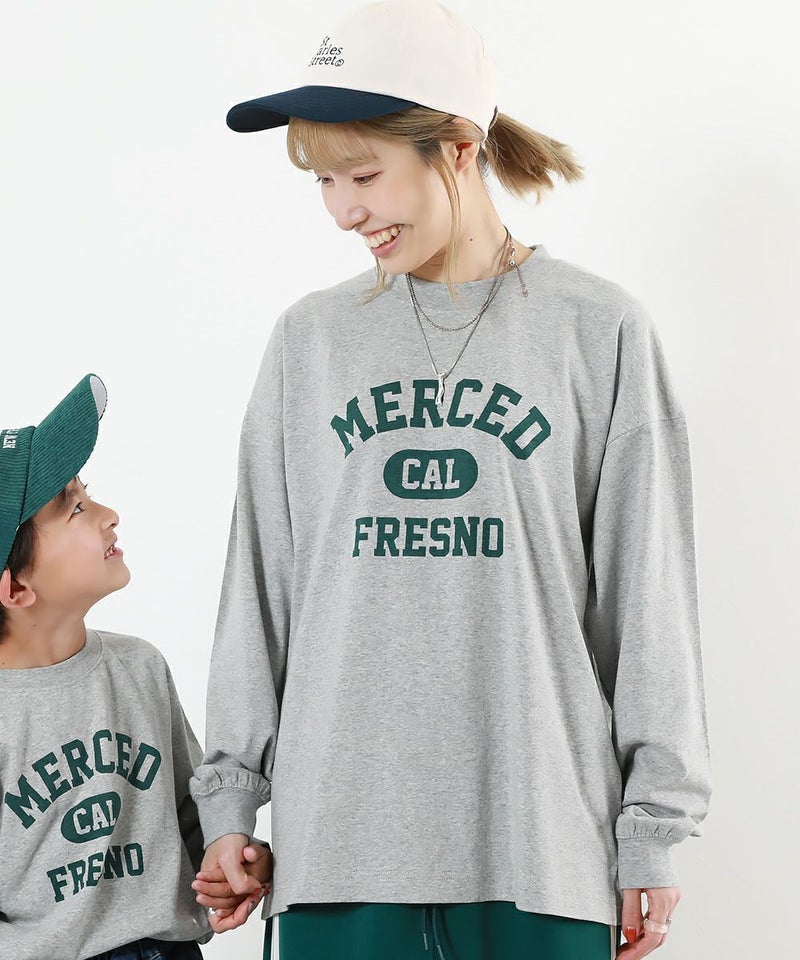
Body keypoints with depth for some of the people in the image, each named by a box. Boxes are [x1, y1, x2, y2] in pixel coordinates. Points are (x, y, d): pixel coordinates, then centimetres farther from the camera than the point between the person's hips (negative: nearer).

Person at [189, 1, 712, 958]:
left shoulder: (598, 330, 1)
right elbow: (260, 581, 11)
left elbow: (646, 592, 2)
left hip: (540, 837, -2)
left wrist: (653, 829, 1)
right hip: (336, 830, 2)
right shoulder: (310, 338, 8)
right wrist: (231, 796, 8)